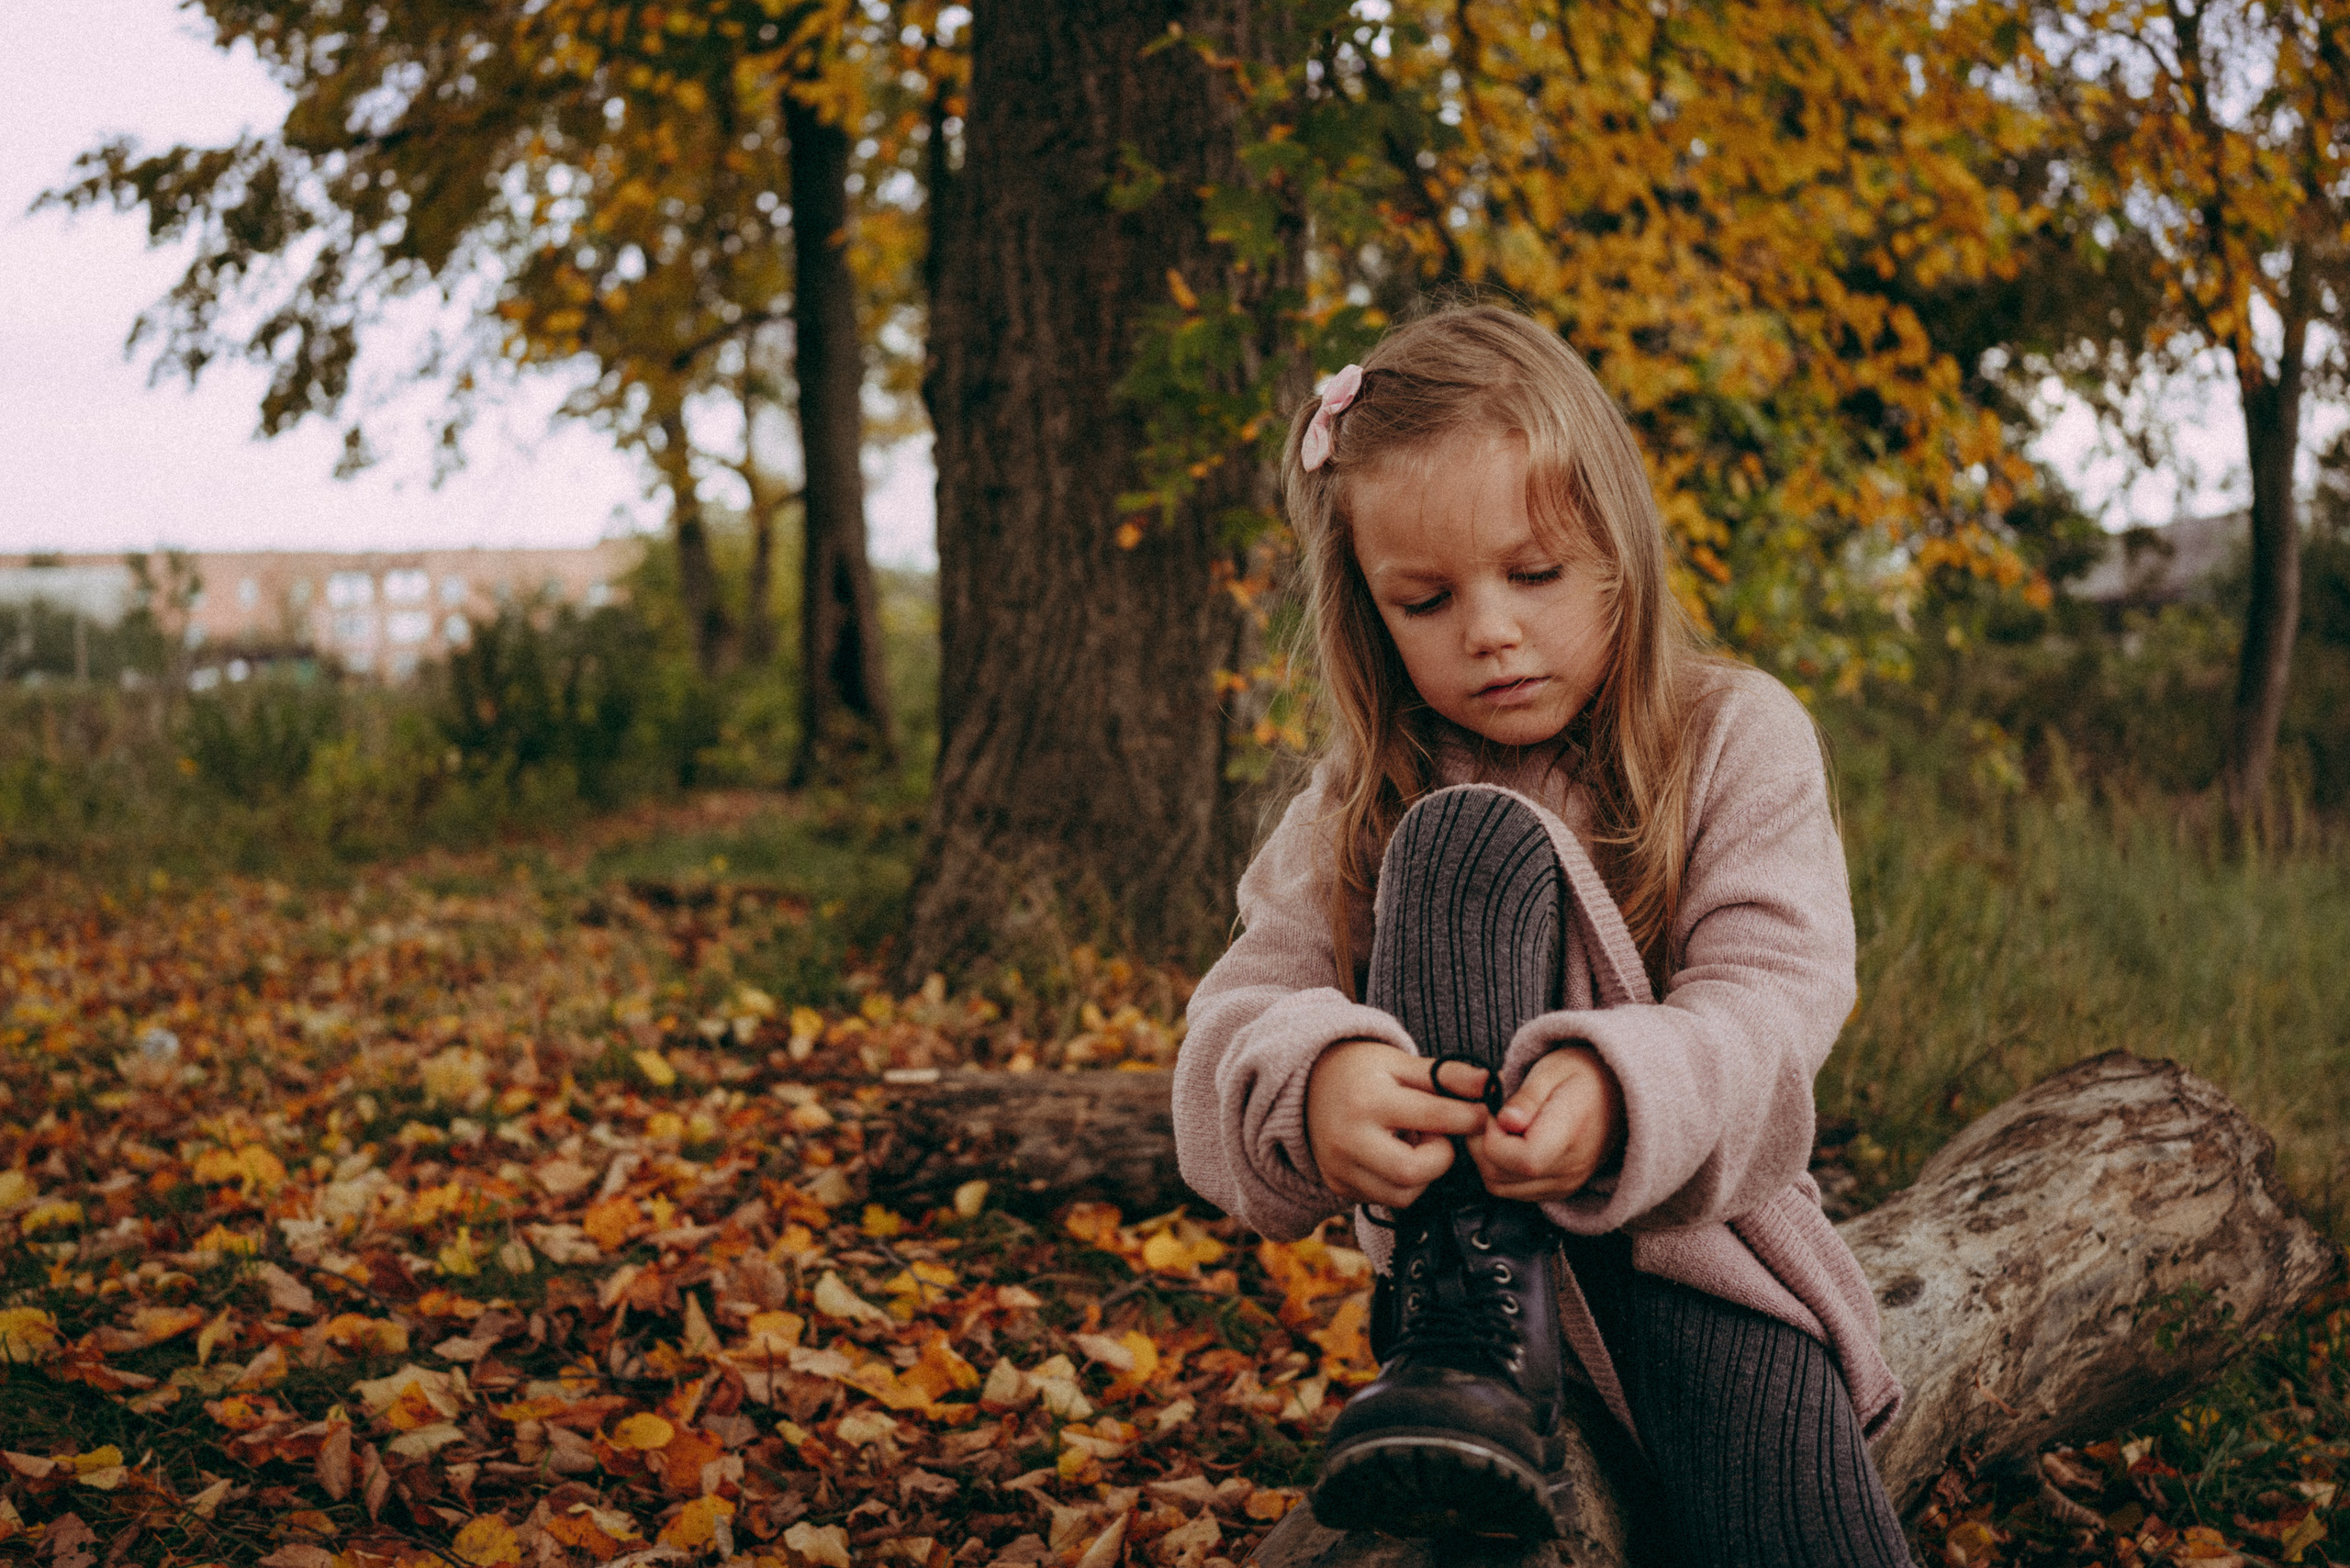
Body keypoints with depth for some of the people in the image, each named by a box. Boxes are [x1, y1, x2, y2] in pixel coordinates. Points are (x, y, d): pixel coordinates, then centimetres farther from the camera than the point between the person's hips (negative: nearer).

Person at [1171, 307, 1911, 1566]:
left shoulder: (1737, 738, -2)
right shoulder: (1360, 806, 1)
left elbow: (1772, 995, -13)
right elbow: (1242, 1012, -9)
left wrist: (1623, 1093, -35)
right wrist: (1311, 1082, -35)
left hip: (1686, 1212, -2)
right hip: (1456, 1219, 2)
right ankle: (1473, 1347, -30)